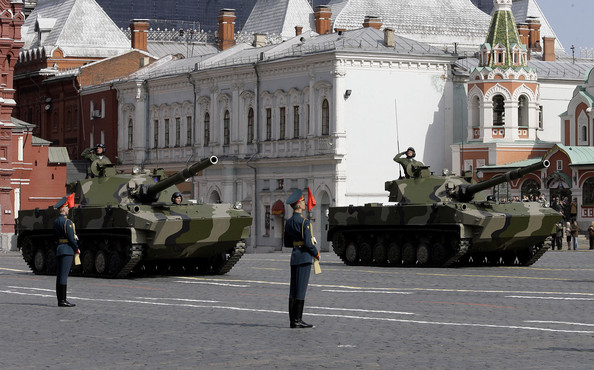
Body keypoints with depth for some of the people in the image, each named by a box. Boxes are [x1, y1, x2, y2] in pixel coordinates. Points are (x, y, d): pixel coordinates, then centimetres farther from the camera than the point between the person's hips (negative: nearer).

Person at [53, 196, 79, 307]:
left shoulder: (56, 222, 12)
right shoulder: (67, 222, -15)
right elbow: (71, 238, -17)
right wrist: (77, 249, -4)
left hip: (58, 249, 9)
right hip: (67, 250, -9)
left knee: (59, 276, 9)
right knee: (64, 275, -9)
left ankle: (60, 300, 12)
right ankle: (62, 300, -9)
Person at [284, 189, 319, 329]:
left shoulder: (288, 222, 11)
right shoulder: (304, 222, -15)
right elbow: (308, 244, -19)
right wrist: (317, 254, -2)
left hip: (294, 257, 8)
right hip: (304, 257, -8)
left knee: (293, 289, 9)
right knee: (301, 289, -6)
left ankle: (293, 320, 12)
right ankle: (297, 320, -5)